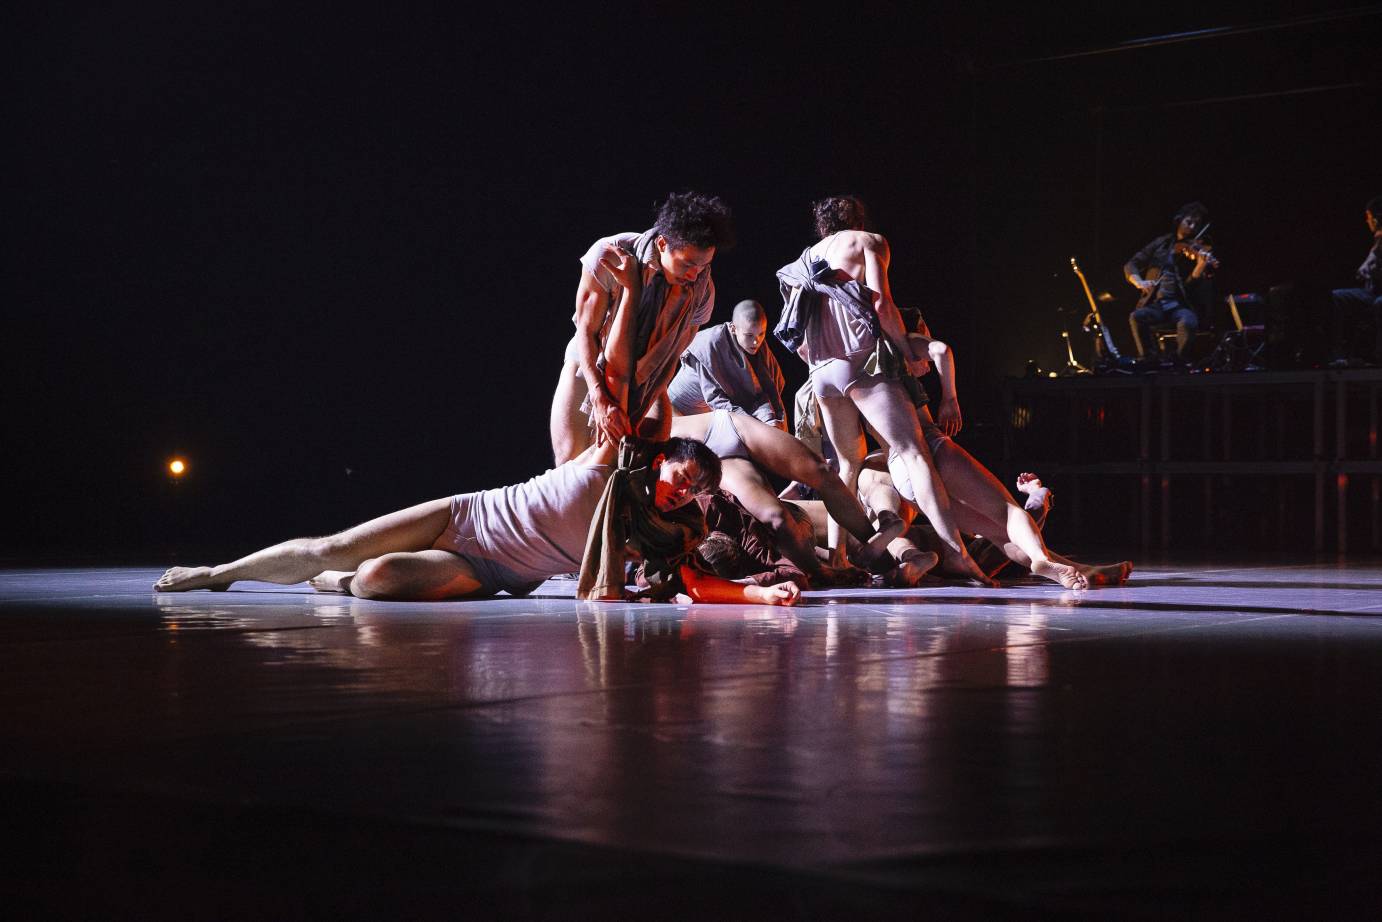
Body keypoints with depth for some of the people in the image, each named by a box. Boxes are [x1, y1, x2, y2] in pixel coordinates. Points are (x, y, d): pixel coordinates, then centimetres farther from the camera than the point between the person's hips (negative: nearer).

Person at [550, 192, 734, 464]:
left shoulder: (702, 290, -19)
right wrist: (600, 399, -33)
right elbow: (586, 330, -23)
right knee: (570, 463, -16)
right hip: (589, 368, -2)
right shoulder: (608, 255, -27)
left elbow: (672, 356, -10)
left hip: (646, 381, 2)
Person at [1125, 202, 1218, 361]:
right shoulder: (1161, 244, 15)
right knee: (1137, 317, -29)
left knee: (1187, 322, -35)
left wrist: (1200, 268, -25)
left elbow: (1191, 287, -5)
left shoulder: (1200, 250, 7)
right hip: (1155, 303, 2)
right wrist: (1138, 281, -11)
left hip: (1182, 305, -2)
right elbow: (1131, 265, 11)